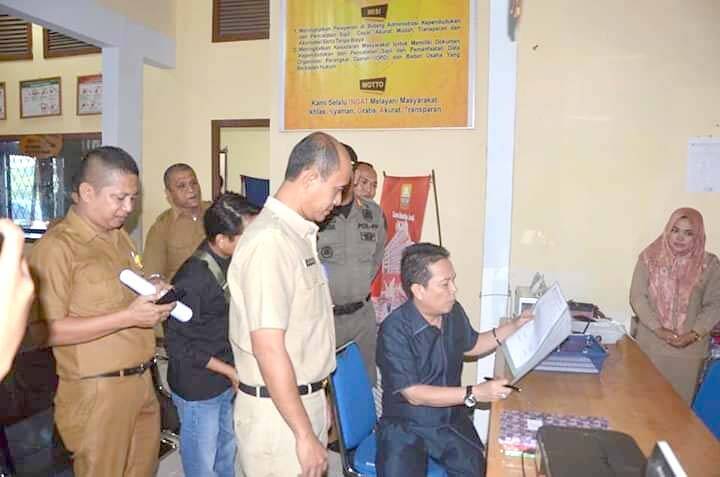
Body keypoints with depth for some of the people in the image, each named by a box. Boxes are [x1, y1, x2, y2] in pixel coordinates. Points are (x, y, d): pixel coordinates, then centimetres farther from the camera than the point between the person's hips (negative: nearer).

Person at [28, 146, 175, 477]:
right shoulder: (56, 247, -15)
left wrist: (154, 297, 3)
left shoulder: (119, 236, 11)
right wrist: (127, 317, -23)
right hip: (98, 391, -7)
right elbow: (48, 330, -18)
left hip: (141, 382, 8)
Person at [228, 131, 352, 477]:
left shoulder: (300, 233, 6)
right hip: (277, 411, -8)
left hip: (304, 399, 8)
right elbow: (268, 349, -24)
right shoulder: (270, 241, -22)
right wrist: (305, 434, -19)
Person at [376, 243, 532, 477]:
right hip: (405, 427, -5)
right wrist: (474, 393, -22)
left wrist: (514, 326, 11)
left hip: (451, 420, 5)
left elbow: (471, 345, 20)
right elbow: (414, 394, -22)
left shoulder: (454, 312, -1)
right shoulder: (394, 330, -22)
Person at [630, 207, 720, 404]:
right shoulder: (649, 257, -3)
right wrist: (659, 329, -15)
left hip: (689, 347, 0)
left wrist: (694, 334, -14)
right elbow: (637, 297, -6)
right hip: (651, 343, 0)